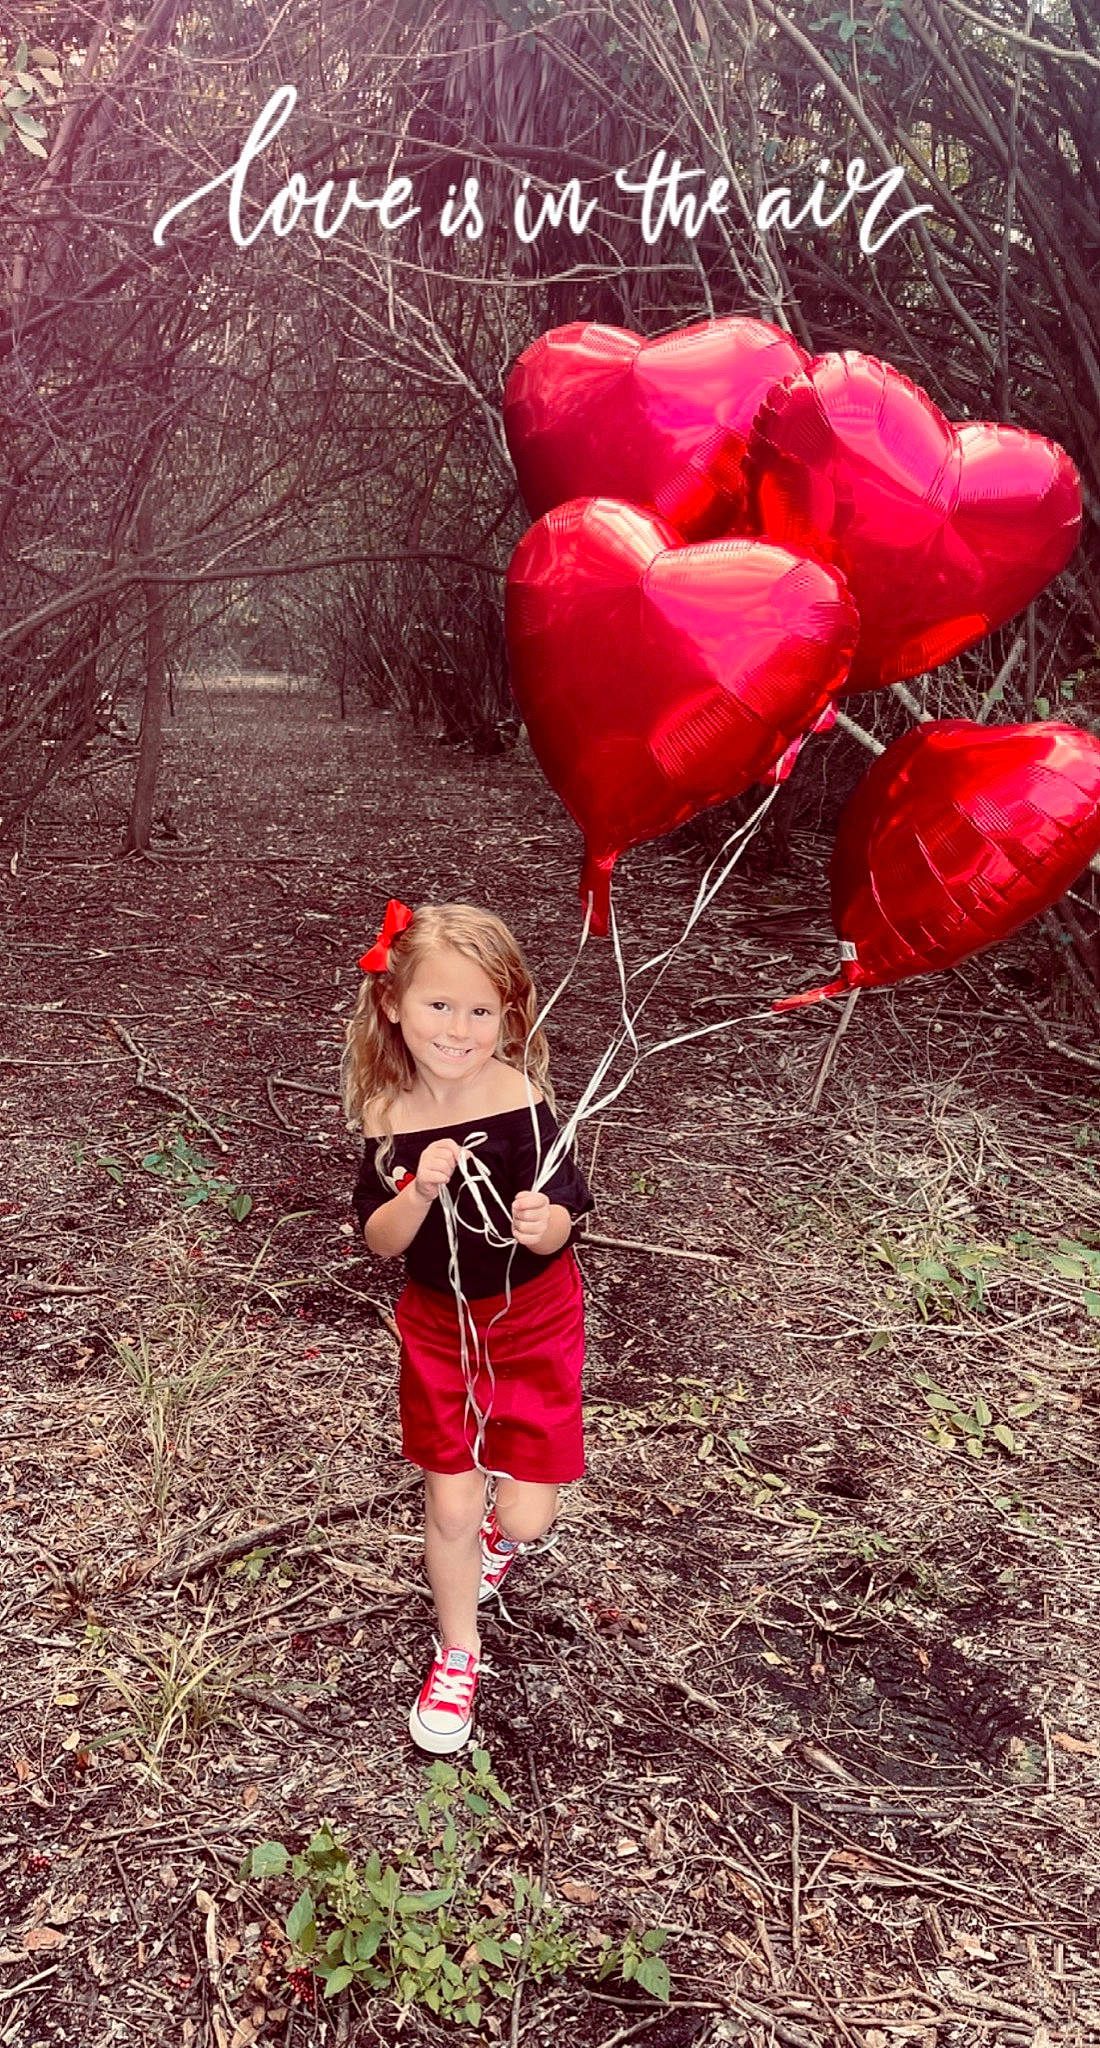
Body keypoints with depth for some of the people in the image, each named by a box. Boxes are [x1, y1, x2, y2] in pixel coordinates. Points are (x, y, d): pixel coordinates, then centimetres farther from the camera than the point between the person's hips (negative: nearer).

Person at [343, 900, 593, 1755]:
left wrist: (538, 1224, -38)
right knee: (450, 1503, 8)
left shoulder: (523, 1100, -21)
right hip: (439, 1324, 2)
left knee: (526, 1514, 3)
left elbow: (559, 1226, -15)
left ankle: (498, 1537, 42)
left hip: (533, 1321, -1)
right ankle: (458, 1654, 35)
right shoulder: (387, 1115, -15)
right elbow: (381, 1240, -12)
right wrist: (422, 1190, -31)